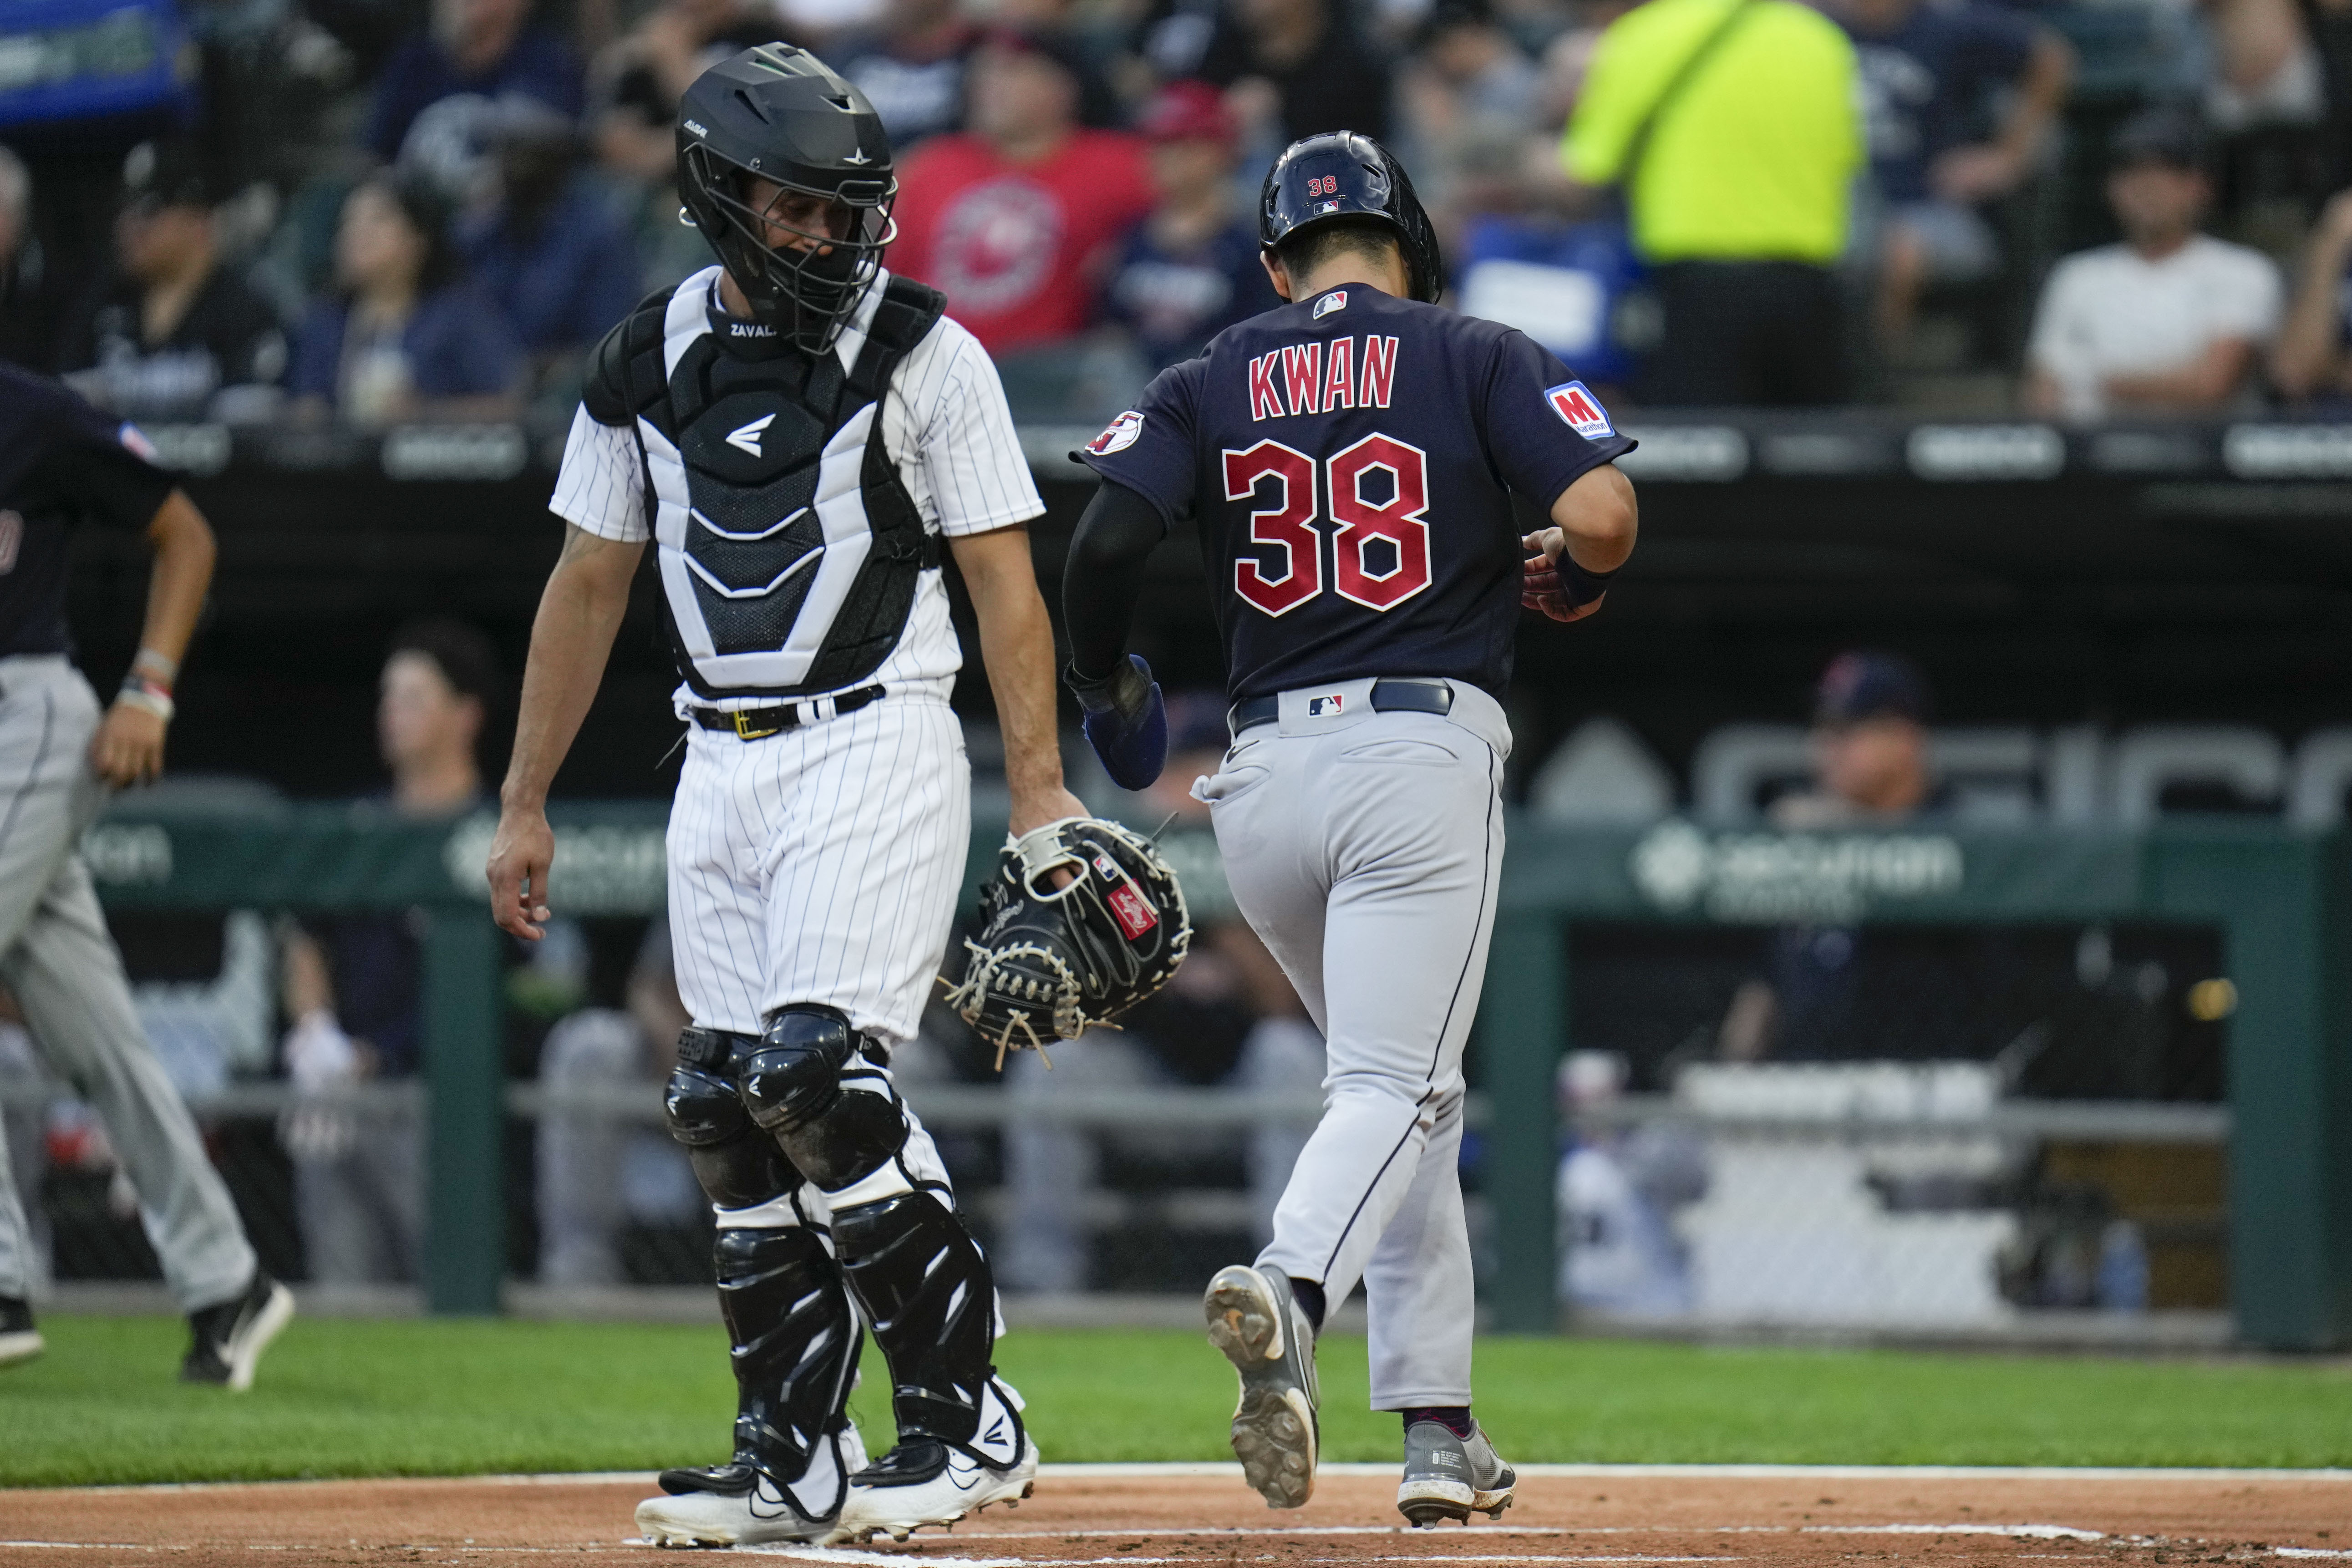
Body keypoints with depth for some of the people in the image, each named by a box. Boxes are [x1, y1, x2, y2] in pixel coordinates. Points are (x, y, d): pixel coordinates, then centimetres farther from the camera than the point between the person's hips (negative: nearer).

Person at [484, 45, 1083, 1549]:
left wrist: (1041, 789, -15)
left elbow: (1005, 581, -7)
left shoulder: (921, 352, -5)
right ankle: (794, 1462, 10)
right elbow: (590, 583, 16)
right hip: (720, 766, 6)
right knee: (734, 1109, 3)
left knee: (822, 1072, -17)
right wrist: (525, 802, 15)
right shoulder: (650, 362, 9)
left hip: (876, 752, -6)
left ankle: (965, 1419, -9)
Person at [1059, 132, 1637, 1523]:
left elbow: (1108, 535, -3)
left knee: (1410, 1089, 19)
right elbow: (1603, 515, -9)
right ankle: (1290, 1294, -41)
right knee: (1394, 1088, -11)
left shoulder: (1214, 382, 11)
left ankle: (1441, 1432, 15)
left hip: (1266, 777, 4)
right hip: (1427, 749, -4)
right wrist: (1575, 575, 14)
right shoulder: (1478, 358, 5)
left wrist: (1105, 687, 15)